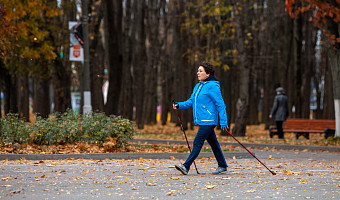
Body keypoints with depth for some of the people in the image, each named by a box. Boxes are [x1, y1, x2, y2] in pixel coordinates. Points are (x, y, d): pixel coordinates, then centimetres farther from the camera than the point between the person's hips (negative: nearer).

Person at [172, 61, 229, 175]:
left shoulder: (212, 86, -12)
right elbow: (191, 101, 19)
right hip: (201, 121, 9)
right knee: (213, 144, 14)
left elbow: (220, 104, -13)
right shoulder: (198, 86, 15)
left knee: (197, 143, -12)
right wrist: (179, 105, 1)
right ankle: (222, 166, 23)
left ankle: (186, 166, -16)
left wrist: (223, 122, -16)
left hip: (208, 121, -9)